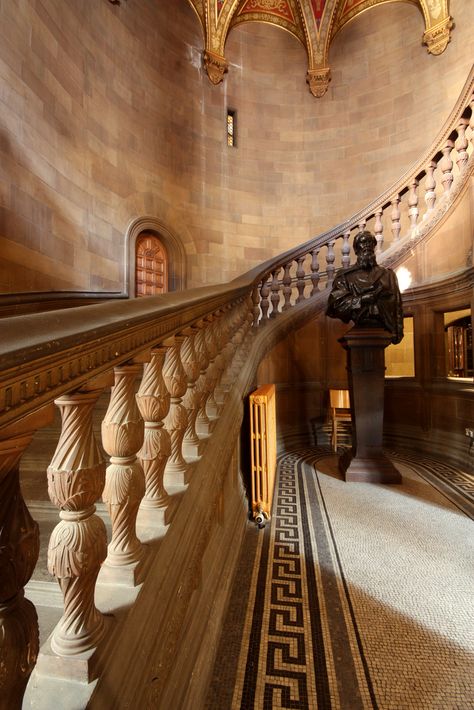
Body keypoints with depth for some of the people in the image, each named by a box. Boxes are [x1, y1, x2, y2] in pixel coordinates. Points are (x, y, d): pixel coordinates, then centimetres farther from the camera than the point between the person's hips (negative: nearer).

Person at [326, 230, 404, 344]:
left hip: (381, 329, 2)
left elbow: (396, 305, 9)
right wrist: (362, 299, -11)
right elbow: (335, 303, -6)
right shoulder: (345, 275, 6)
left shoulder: (387, 275, 11)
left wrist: (397, 333, 1)